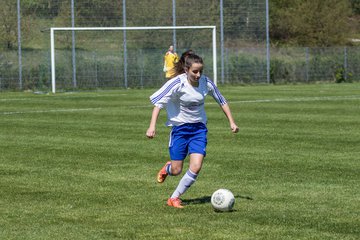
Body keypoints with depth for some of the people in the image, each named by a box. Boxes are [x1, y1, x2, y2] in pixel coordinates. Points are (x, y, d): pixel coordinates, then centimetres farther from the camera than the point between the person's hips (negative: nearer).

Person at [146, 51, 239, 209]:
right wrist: (152, 127, -29)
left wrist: (231, 122, 6)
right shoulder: (177, 83, -19)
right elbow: (158, 102, -19)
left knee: (196, 167, -14)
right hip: (180, 128, -2)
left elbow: (222, 101, 7)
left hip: (199, 129, 2)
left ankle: (174, 198, 3)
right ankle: (167, 168, 41)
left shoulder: (206, 83, -9)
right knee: (176, 171, 2)